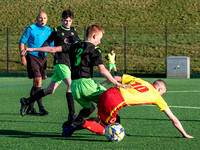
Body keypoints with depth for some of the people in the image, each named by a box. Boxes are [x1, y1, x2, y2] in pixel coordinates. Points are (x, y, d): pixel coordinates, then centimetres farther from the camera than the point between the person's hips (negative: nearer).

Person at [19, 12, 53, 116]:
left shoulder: (49, 31, 11)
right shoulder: (30, 29, -4)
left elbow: (52, 46, 18)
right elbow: (22, 42, -1)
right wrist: (22, 56, -9)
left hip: (43, 59, 6)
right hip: (32, 57, -5)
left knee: (36, 83, 8)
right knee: (38, 81, -15)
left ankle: (30, 108, 16)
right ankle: (41, 108, -16)